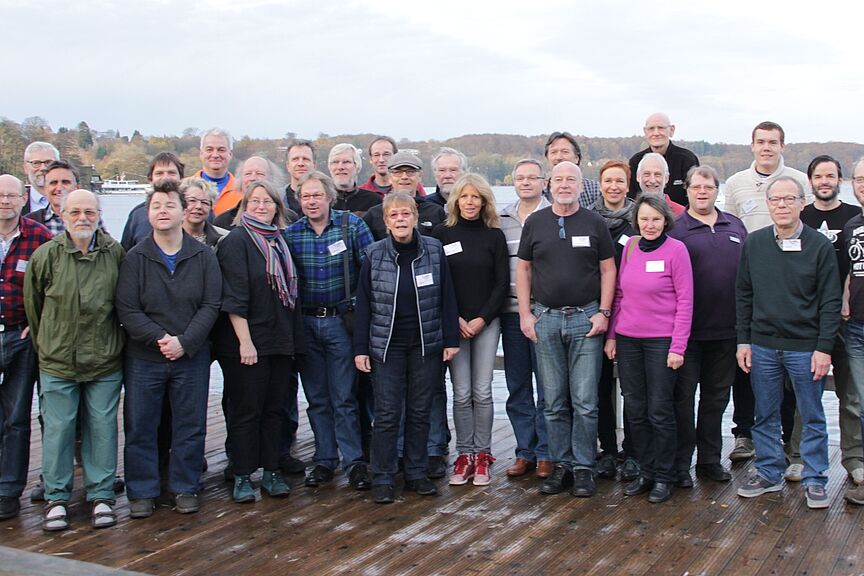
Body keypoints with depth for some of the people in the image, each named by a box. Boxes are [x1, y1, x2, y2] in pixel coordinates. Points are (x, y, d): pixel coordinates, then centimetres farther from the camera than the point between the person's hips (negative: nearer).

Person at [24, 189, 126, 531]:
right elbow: (32, 304, 9)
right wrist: (45, 345, 15)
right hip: (57, 362, 0)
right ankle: (56, 498, 18)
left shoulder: (116, 253, 0)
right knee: (58, 429, 5)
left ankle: (101, 496, 17)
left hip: (105, 361, 1)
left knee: (102, 428, 5)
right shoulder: (45, 255, -3)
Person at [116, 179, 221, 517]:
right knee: (140, 428, 6)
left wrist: (184, 342, -15)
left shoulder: (203, 256, -1)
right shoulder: (135, 258, -2)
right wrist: (159, 338, -19)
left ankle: (185, 488, 24)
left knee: (190, 427, 9)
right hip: (143, 359, 0)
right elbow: (127, 310, -7)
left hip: (192, 358, 1)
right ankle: (141, 492, 20)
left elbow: (211, 305, -5)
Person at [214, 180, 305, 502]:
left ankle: (271, 472, 19)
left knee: (275, 408, 10)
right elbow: (234, 297, -14)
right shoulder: (236, 241, -7)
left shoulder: (279, 242, 14)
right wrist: (244, 341, -19)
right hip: (246, 341, -6)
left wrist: (293, 339, 13)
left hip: (280, 342, 6)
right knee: (246, 410, 1)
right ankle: (242, 477, 10)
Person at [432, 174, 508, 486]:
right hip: (453, 323, 0)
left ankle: (482, 455, 9)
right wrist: (455, 319, -7)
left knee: (482, 392, -1)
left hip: (487, 322, 0)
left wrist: (482, 319, -6)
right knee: (461, 393, -1)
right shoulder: (441, 233, 4)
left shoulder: (494, 235, 5)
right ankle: (464, 454, 9)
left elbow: (502, 282, 3)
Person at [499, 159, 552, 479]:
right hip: (511, 313, 5)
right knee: (517, 388, 10)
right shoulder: (501, 219, 12)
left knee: (547, 388, 1)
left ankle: (546, 454, 11)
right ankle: (525, 452, 20)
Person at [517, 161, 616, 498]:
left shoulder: (594, 223, 4)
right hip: (545, 319, 2)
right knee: (554, 402, 6)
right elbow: (523, 269, 9)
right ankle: (562, 465, 16)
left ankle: (583, 467, 9)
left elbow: (608, 270, 5)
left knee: (585, 401, -1)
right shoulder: (535, 223, 7)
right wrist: (525, 313, 2)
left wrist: (603, 312, -4)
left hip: (585, 319, -1)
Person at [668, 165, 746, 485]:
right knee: (683, 397, 2)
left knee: (717, 397, 13)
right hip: (688, 330, -5)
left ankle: (709, 459, 25)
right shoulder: (675, 229, -4)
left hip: (726, 329, 5)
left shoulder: (735, 226, 12)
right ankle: (680, 463, 12)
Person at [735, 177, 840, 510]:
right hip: (762, 346, 3)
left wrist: (824, 348, -10)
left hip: (805, 347, -2)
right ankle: (769, 473, 24)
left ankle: (814, 480, 18)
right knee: (765, 416, 11)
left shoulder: (820, 245, -4)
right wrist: (743, 341, 4)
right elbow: (743, 295, 8)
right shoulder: (754, 243, 4)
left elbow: (830, 302, -4)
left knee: (812, 418, 6)